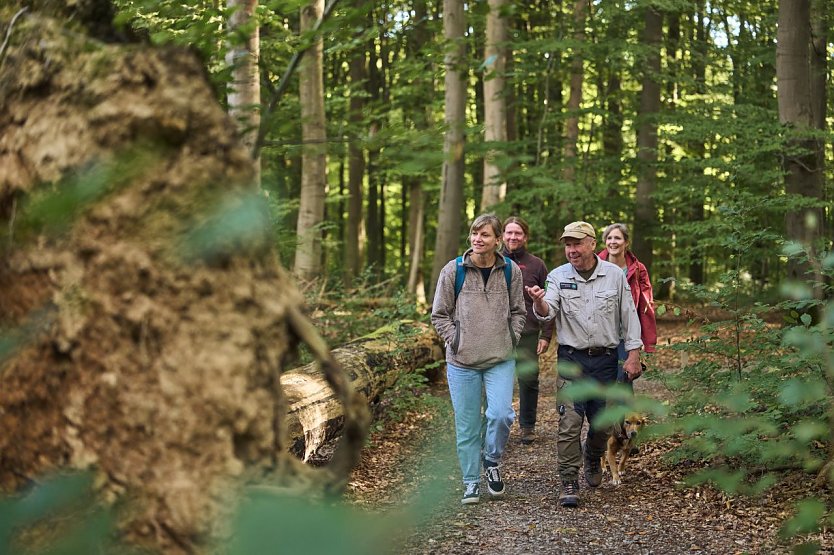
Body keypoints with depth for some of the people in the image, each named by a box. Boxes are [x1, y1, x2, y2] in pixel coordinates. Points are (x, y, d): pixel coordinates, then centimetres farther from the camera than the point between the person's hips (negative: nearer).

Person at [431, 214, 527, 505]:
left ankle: (491, 461, 14)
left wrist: (511, 338, 2)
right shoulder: (453, 270, -3)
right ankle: (471, 482, 18)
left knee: (500, 413, -15)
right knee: (467, 424, 3)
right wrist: (456, 340, -4)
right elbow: (439, 314, 4)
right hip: (462, 360, 0)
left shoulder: (511, 271, 1)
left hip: (501, 359, 1)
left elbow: (518, 311, 13)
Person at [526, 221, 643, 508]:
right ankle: (569, 483, -4)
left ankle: (593, 460, 41)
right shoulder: (558, 277, -2)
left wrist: (633, 354, 2)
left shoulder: (615, 275, 1)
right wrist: (539, 302, -40)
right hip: (571, 358, -1)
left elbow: (628, 316, 6)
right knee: (570, 423, -10)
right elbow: (547, 312, -16)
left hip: (606, 359, 2)